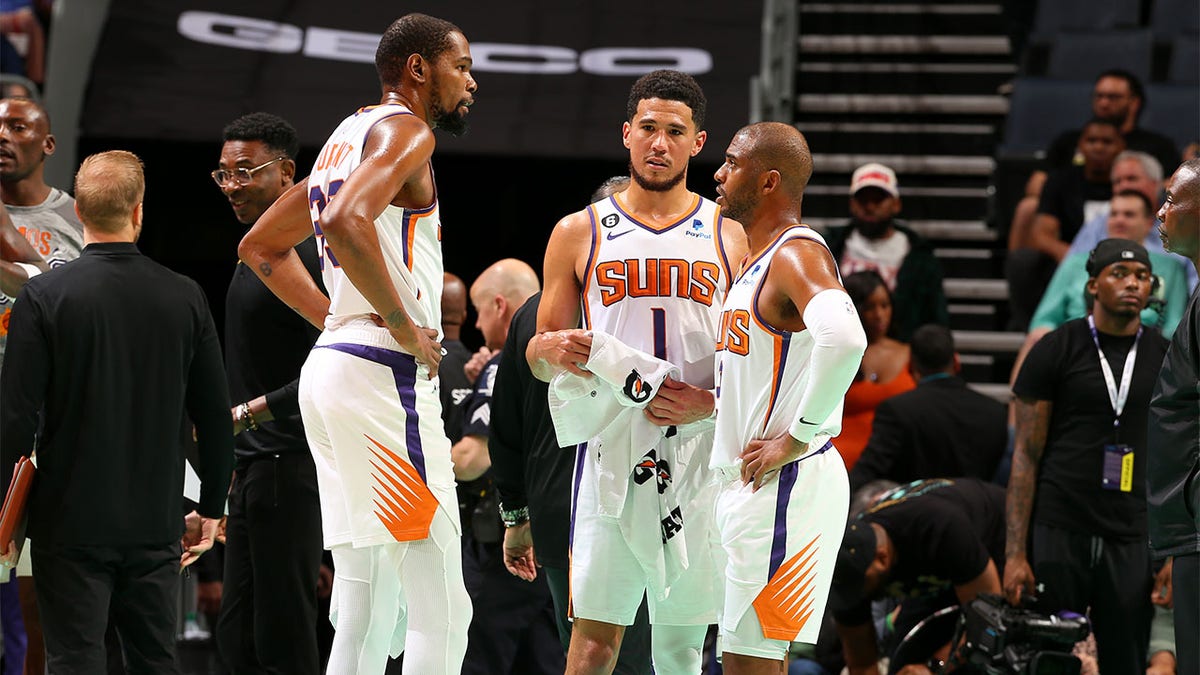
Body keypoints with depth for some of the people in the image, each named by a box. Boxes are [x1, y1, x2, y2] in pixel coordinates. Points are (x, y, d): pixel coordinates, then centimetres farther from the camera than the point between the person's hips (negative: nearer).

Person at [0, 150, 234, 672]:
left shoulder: (42, 296, -9)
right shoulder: (184, 297, 0)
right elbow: (216, 418, 6)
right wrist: (211, 509, 17)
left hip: (70, 524, -3)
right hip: (154, 526, 3)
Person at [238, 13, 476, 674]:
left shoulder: (346, 138, 22)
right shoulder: (404, 130, -7)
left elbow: (261, 247, 30)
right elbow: (346, 223, -26)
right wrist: (405, 328, -17)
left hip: (331, 365, 10)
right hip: (383, 373, -10)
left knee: (368, 615, 10)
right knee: (441, 613, -11)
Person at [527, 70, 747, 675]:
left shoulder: (730, 236, 10)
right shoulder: (580, 234, 9)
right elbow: (538, 355, 12)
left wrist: (712, 403, -9)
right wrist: (552, 351, -12)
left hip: (698, 456, 1)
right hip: (610, 450, -1)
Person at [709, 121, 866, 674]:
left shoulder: (798, 253, -15)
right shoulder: (756, 259, 18)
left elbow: (843, 339, -36)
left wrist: (798, 437, -28)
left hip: (784, 484, -10)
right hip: (746, 484, 10)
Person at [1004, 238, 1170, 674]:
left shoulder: (1165, 359, 9)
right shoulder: (1057, 351, 0)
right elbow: (1026, 455, -1)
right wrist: (1015, 553, -8)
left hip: (1131, 540, 2)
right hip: (1059, 534, -2)